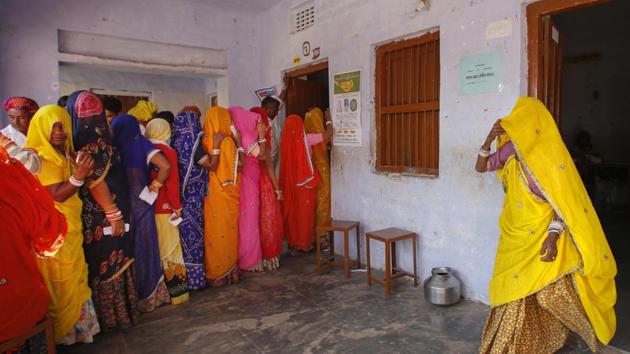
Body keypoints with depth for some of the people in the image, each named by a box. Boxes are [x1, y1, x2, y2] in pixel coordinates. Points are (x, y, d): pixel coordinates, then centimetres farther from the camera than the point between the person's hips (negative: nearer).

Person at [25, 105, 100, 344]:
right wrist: (78, 176, -34)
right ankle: (63, 330, 19)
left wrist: (84, 170, 2)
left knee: (75, 277, 16)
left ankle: (76, 323, 30)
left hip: (70, 226, 8)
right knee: (62, 282, 3)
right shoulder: (41, 157, -15)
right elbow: (57, 195, -21)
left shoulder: (64, 154, 11)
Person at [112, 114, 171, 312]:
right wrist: (156, 184, -2)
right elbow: (165, 166, -16)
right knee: (143, 247, 11)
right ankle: (147, 296, 21)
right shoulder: (141, 143, -6)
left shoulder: (112, 146, -5)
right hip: (140, 204, -1)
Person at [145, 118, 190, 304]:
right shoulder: (168, 151, -11)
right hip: (164, 207, -5)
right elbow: (172, 182, -15)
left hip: (147, 206, 5)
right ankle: (174, 289, 13)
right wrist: (177, 207, -6)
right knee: (169, 247, 4)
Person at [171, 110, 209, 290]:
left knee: (185, 230, 13)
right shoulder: (191, 142, -14)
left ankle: (184, 273, 23)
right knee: (193, 230, 1)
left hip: (182, 194, 7)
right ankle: (194, 275, 10)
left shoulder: (177, 141, 7)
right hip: (193, 195, -7)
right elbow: (210, 164, -17)